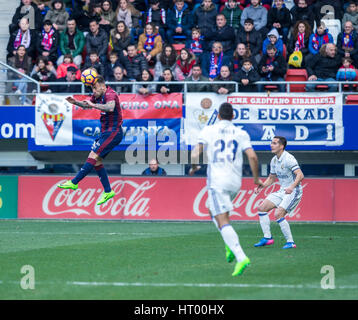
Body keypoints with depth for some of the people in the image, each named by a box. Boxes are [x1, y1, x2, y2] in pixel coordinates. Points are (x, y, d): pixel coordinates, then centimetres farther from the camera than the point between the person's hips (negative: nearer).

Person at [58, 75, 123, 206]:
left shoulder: (110, 94, -18)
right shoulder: (98, 96, 10)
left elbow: (110, 107, -39)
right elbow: (87, 105, 25)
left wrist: (93, 105, -37)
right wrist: (75, 102, 6)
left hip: (113, 133, -10)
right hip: (105, 132, 10)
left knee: (93, 156, -16)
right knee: (96, 160, 6)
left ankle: (74, 183, -18)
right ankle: (108, 191, 12)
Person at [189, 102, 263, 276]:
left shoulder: (208, 131, 2)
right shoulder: (241, 134, 7)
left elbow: (195, 154, -4)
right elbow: (252, 157, -4)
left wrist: (193, 167, 17)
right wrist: (256, 178, 10)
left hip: (216, 181, -4)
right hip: (235, 182, 4)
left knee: (222, 221, -9)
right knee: (213, 210, 29)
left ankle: (241, 257, -25)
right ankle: (230, 246, 14)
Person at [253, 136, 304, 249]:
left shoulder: (288, 159, -19)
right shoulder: (274, 160, 9)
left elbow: (300, 175, -27)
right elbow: (271, 178, 22)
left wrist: (292, 187, -41)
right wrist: (261, 186, 6)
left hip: (293, 192, -9)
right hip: (282, 191, 9)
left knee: (278, 215, -21)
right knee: (262, 208, 2)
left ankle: (290, 242, -11)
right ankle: (267, 237, 7)